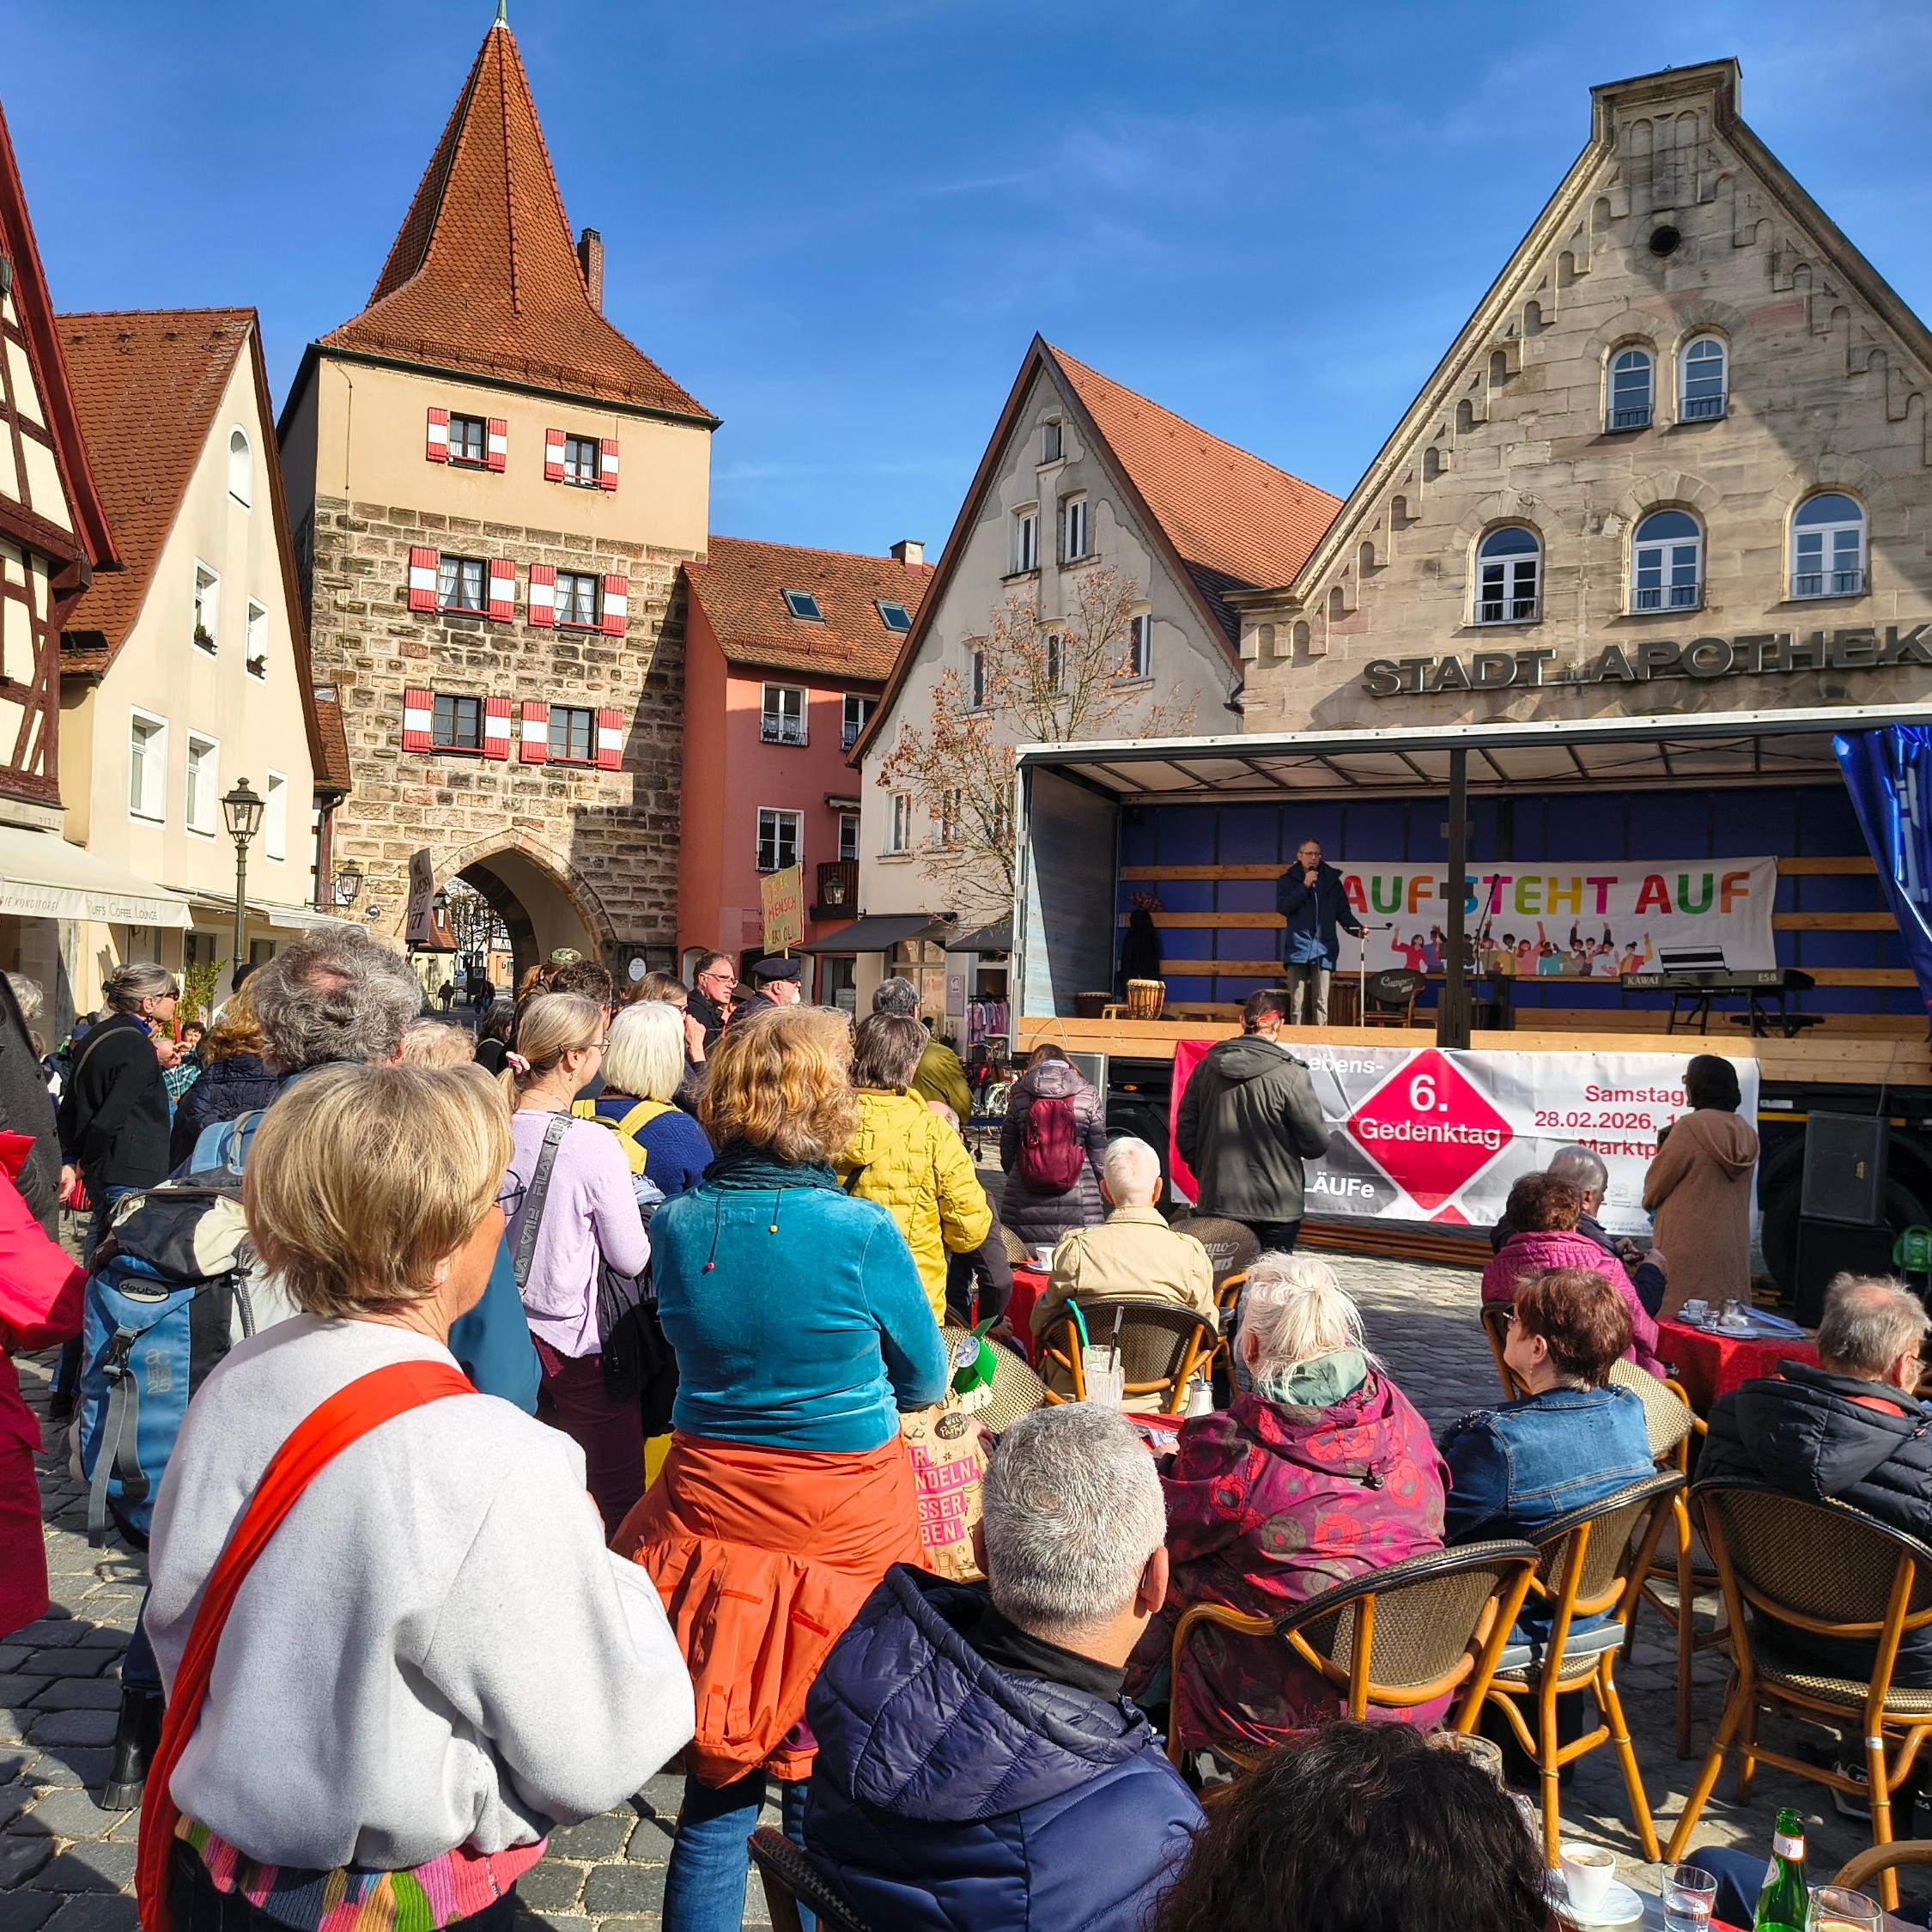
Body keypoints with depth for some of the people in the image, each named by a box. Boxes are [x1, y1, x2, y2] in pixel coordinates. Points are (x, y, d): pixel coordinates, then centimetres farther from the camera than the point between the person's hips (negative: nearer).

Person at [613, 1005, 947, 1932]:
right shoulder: (861, 1232, -18)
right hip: (843, 1529, -3)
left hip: (708, 1513, 4)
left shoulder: (677, 1224, -7)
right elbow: (926, 1381, -2)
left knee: (715, 1792, 18)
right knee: (822, 1790, 16)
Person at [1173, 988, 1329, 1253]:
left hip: (1216, 1203, 4)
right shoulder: (1290, 1075, -15)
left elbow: (1184, 1133, 5)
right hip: (1274, 1209, -4)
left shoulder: (1205, 1068, 1)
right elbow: (1317, 1143, -10)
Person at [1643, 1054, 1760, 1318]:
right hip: (1733, 1245, 6)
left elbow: (1655, 1183, -6)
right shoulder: (1748, 1133, 5)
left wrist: (1651, 1200, 16)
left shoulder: (1690, 1126, -14)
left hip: (1690, 1244, -6)